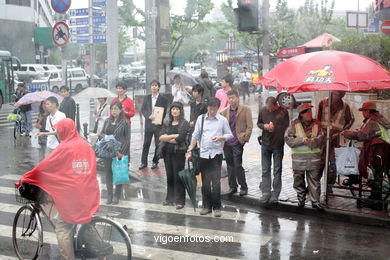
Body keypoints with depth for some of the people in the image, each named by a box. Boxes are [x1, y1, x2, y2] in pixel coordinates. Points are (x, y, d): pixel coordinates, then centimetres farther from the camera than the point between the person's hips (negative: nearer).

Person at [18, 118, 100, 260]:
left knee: (62, 229, 3)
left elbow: (44, 166, -7)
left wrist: (24, 179, 3)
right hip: (89, 194, 6)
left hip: (72, 195, -6)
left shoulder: (65, 147, -9)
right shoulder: (86, 146, 9)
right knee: (87, 223, 20)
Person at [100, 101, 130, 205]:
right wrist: (105, 137, -9)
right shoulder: (107, 121, 9)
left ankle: (116, 196, 12)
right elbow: (101, 133, 16)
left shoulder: (124, 122, -3)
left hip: (119, 151, -4)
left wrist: (122, 152, -12)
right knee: (108, 172, 6)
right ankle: (109, 195, 14)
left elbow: (127, 139, -4)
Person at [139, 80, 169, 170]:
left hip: (158, 124, -2)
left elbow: (165, 112, -2)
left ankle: (155, 162, 16)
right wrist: (149, 116, -14)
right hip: (148, 124, 2)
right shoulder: (146, 98, 8)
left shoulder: (163, 99, 0)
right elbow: (143, 110, 4)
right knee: (146, 144, 5)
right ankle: (144, 162, 11)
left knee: (158, 144, 4)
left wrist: (160, 121, -14)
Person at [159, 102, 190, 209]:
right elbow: (161, 137, -2)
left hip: (179, 152, -5)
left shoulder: (184, 123, -5)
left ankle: (180, 201, 5)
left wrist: (167, 138, -4)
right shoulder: (167, 123, 11)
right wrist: (173, 136, -14)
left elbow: (180, 139, -16)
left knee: (178, 176, -2)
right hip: (167, 152, 5)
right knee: (169, 176, 11)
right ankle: (170, 198, 20)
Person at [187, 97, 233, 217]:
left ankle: (217, 207, 3)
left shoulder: (223, 120, 1)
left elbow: (230, 135, 5)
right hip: (203, 153, 2)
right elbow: (195, 135, 10)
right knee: (205, 182, 6)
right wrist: (190, 150, 5)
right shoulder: (201, 118, 7)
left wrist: (221, 138, -15)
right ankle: (207, 206, 17)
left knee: (216, 182, -8)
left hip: (216, 153, -2)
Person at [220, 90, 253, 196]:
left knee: (237, 165, -7)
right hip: (227, 143, 4)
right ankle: (232, 187, 21)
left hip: (237, 142, -4)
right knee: (230, 165, 10)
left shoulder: (245, 110, 0)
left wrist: (245, 138, -9)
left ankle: (243, 187, 7)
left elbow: (249, 126, -2)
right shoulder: (224, 111, 11)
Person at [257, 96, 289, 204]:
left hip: (278, 145, -3)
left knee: (277, 171, 6)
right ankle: (266, 193, 16)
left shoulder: (283, 112, -11)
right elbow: (258, 123, 11)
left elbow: (286, 128, -8)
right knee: (265, 170, 7)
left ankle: (275, 194, 14)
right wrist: (265, 126, -10)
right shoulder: (263, 110, -1)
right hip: (265, 144, 3)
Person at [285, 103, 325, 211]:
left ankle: (315, 201, 10)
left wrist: (310, 141, -19)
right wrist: (302, 140, -17)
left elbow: (321, 138, -3)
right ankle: (301, 199, 26)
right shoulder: (294, 124, -1)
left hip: (314, 157, 1)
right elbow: (288, 139, -8)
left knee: (314, 180, 2)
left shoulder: (316, 124, 5)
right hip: (298, 157, -1)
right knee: (299, 180, 10)